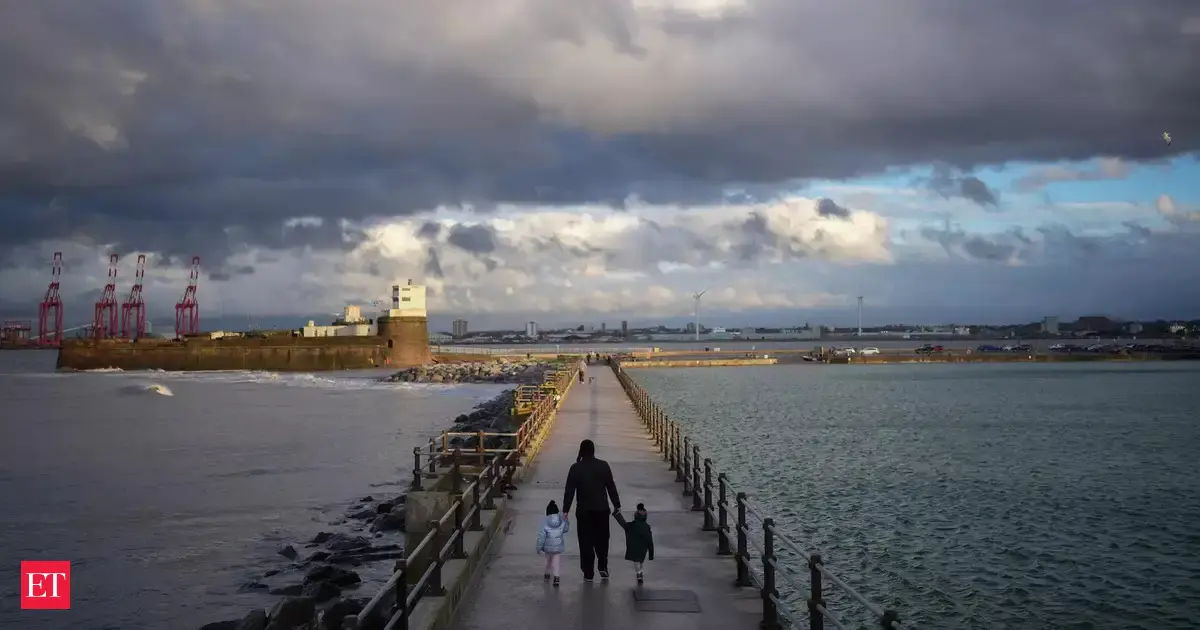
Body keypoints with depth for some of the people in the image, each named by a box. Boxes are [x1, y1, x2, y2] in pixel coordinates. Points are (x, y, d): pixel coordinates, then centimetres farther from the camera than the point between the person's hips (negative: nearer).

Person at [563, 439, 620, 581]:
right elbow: (611, 486, 0)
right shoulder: (603, 465, -3)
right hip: (602, 509, 1)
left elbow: (569, 490, -7)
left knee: (586, 542, 6)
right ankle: (603, 568, 11)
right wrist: (617, 505, 9)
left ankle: (588, 573, 7)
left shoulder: (576, 468, -7)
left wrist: (565, 510, -3)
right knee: (602, 539, 16)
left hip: (584, 510, -1)